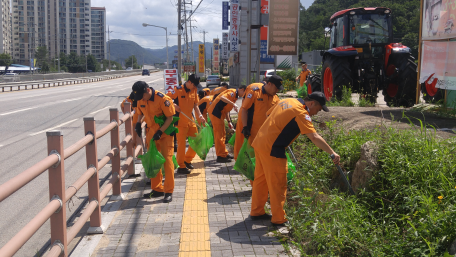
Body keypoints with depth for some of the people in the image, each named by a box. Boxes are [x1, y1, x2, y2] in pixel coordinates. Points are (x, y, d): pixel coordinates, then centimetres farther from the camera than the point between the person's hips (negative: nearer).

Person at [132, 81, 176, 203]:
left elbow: (170, 117, -16)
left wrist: (160, 131, -22)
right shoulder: (141, 100, -1)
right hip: (151, 133, 7)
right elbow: (140, 112, 16)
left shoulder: (162, 99, -21)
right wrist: (138, 123, -3)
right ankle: (157, 189, 23)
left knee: (167, 161, -6)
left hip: (165, 133, -6)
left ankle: (168, 191, 1)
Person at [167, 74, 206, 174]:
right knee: (181, 143, -2)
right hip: (180, 121, -7)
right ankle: (181, 167, 8)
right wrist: (174, 105, -25)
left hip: (190, 120, 7)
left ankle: (187, 160, 28)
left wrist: (199, 116, 0)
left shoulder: (194, 91, 8)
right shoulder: (178, 90, -11)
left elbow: (195, 105, 12)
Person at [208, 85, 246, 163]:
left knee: (222, 134, 16)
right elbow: (222, 97, -31)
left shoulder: (235, 96, 19)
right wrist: (233, 104, -35)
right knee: (219, 135, -7)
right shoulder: (232, 92, -12)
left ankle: (224, 153, 25)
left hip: (220, 113, 10)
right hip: (215, 112, -10)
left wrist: (229, 122, 17)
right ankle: (221, 156, -2)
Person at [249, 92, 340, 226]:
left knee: (260, 179, 18)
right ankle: (279, 219, 9)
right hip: (272, 149, -9)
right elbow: (314, 137, -24)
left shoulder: (287, 101, 12)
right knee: (278, 184, 1)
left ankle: (256, 212, 29)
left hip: (259, 142, 9)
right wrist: (332, 153, -25)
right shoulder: (301, 113, -14)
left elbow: (268, 113, 25)